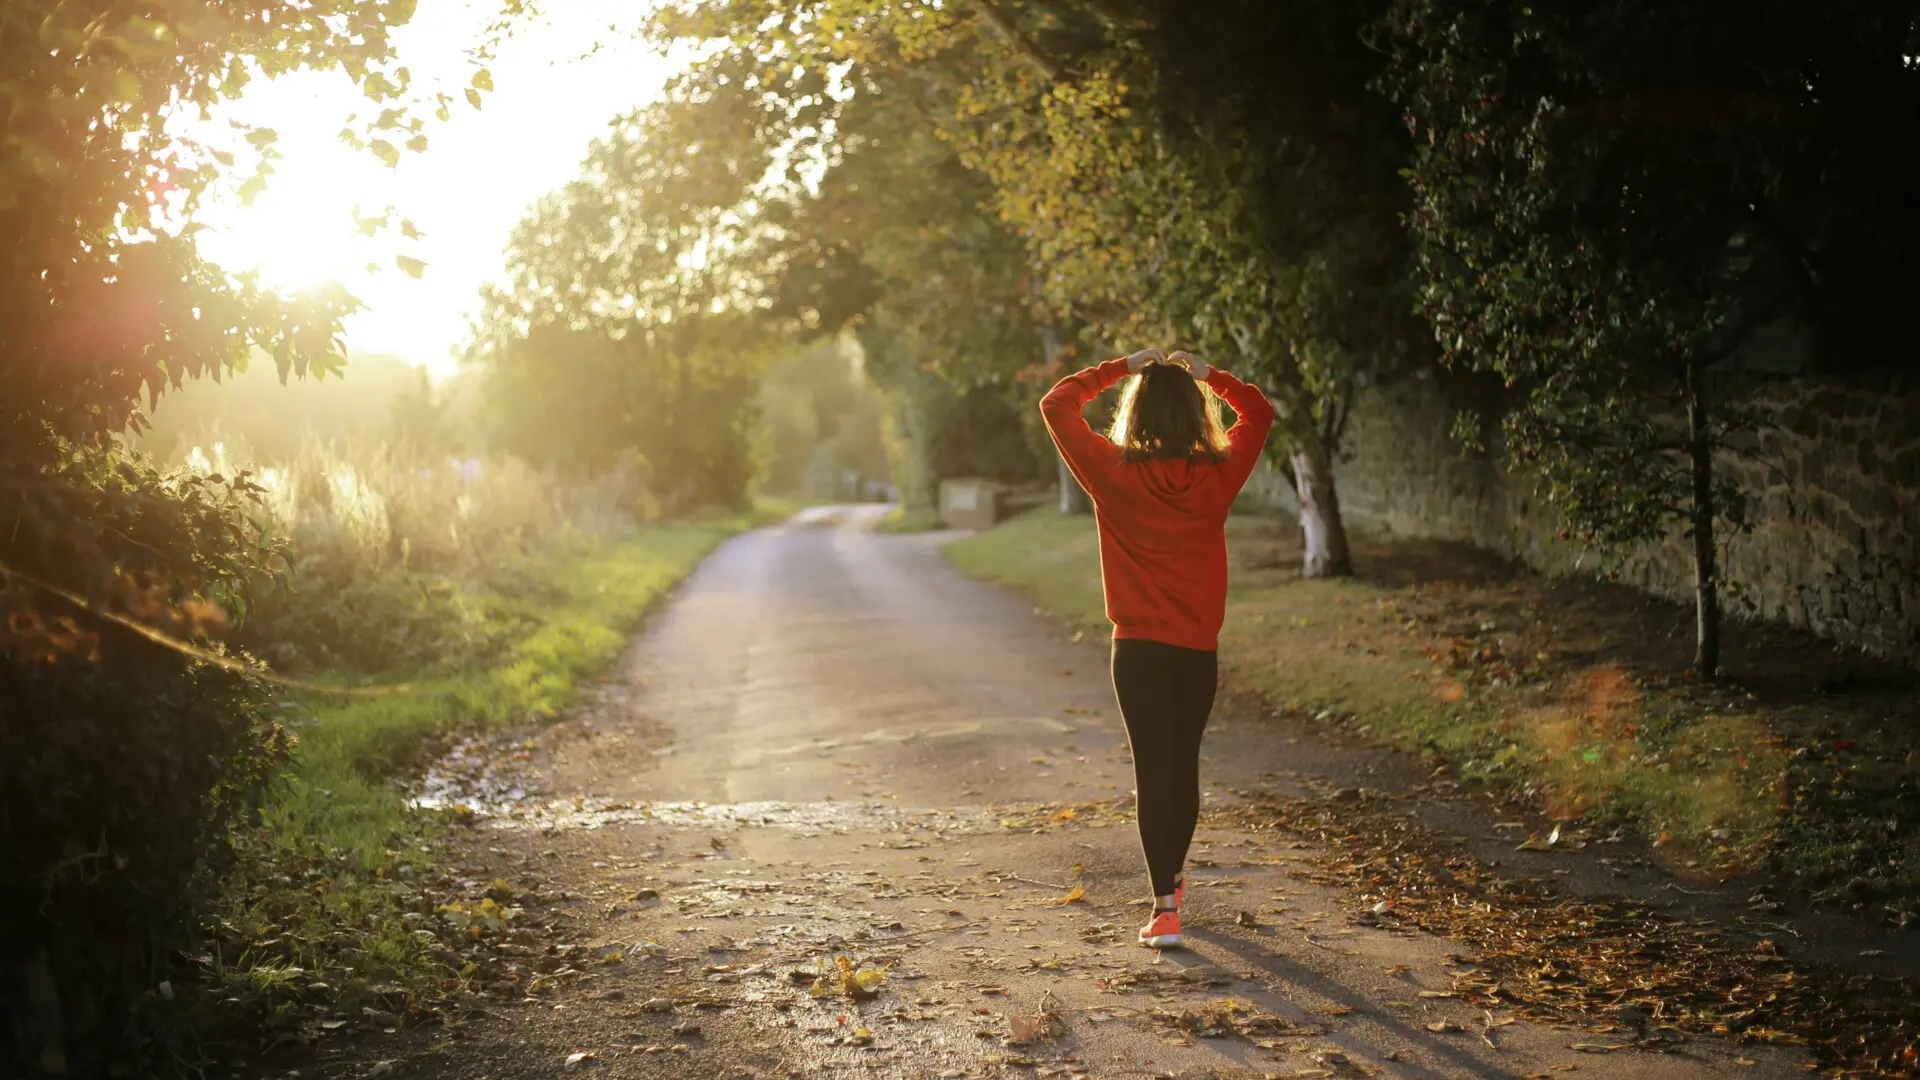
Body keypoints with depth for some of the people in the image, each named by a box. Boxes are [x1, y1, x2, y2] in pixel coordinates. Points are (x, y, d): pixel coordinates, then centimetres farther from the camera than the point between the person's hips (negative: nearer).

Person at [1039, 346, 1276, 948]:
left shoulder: (1114, 474, -9)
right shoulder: (1218, 475, -4)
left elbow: (1056, 405, 1)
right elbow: (1259, 412, 14)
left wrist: (1119, 369, 5)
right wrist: (1208, 375, 11)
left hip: (1139, 647, -2)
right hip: (1199, 649, 2)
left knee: (1153, 770, -2)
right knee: (1184, 765, 17)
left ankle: (1165, 908, -9)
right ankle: (1172, 879, 36)